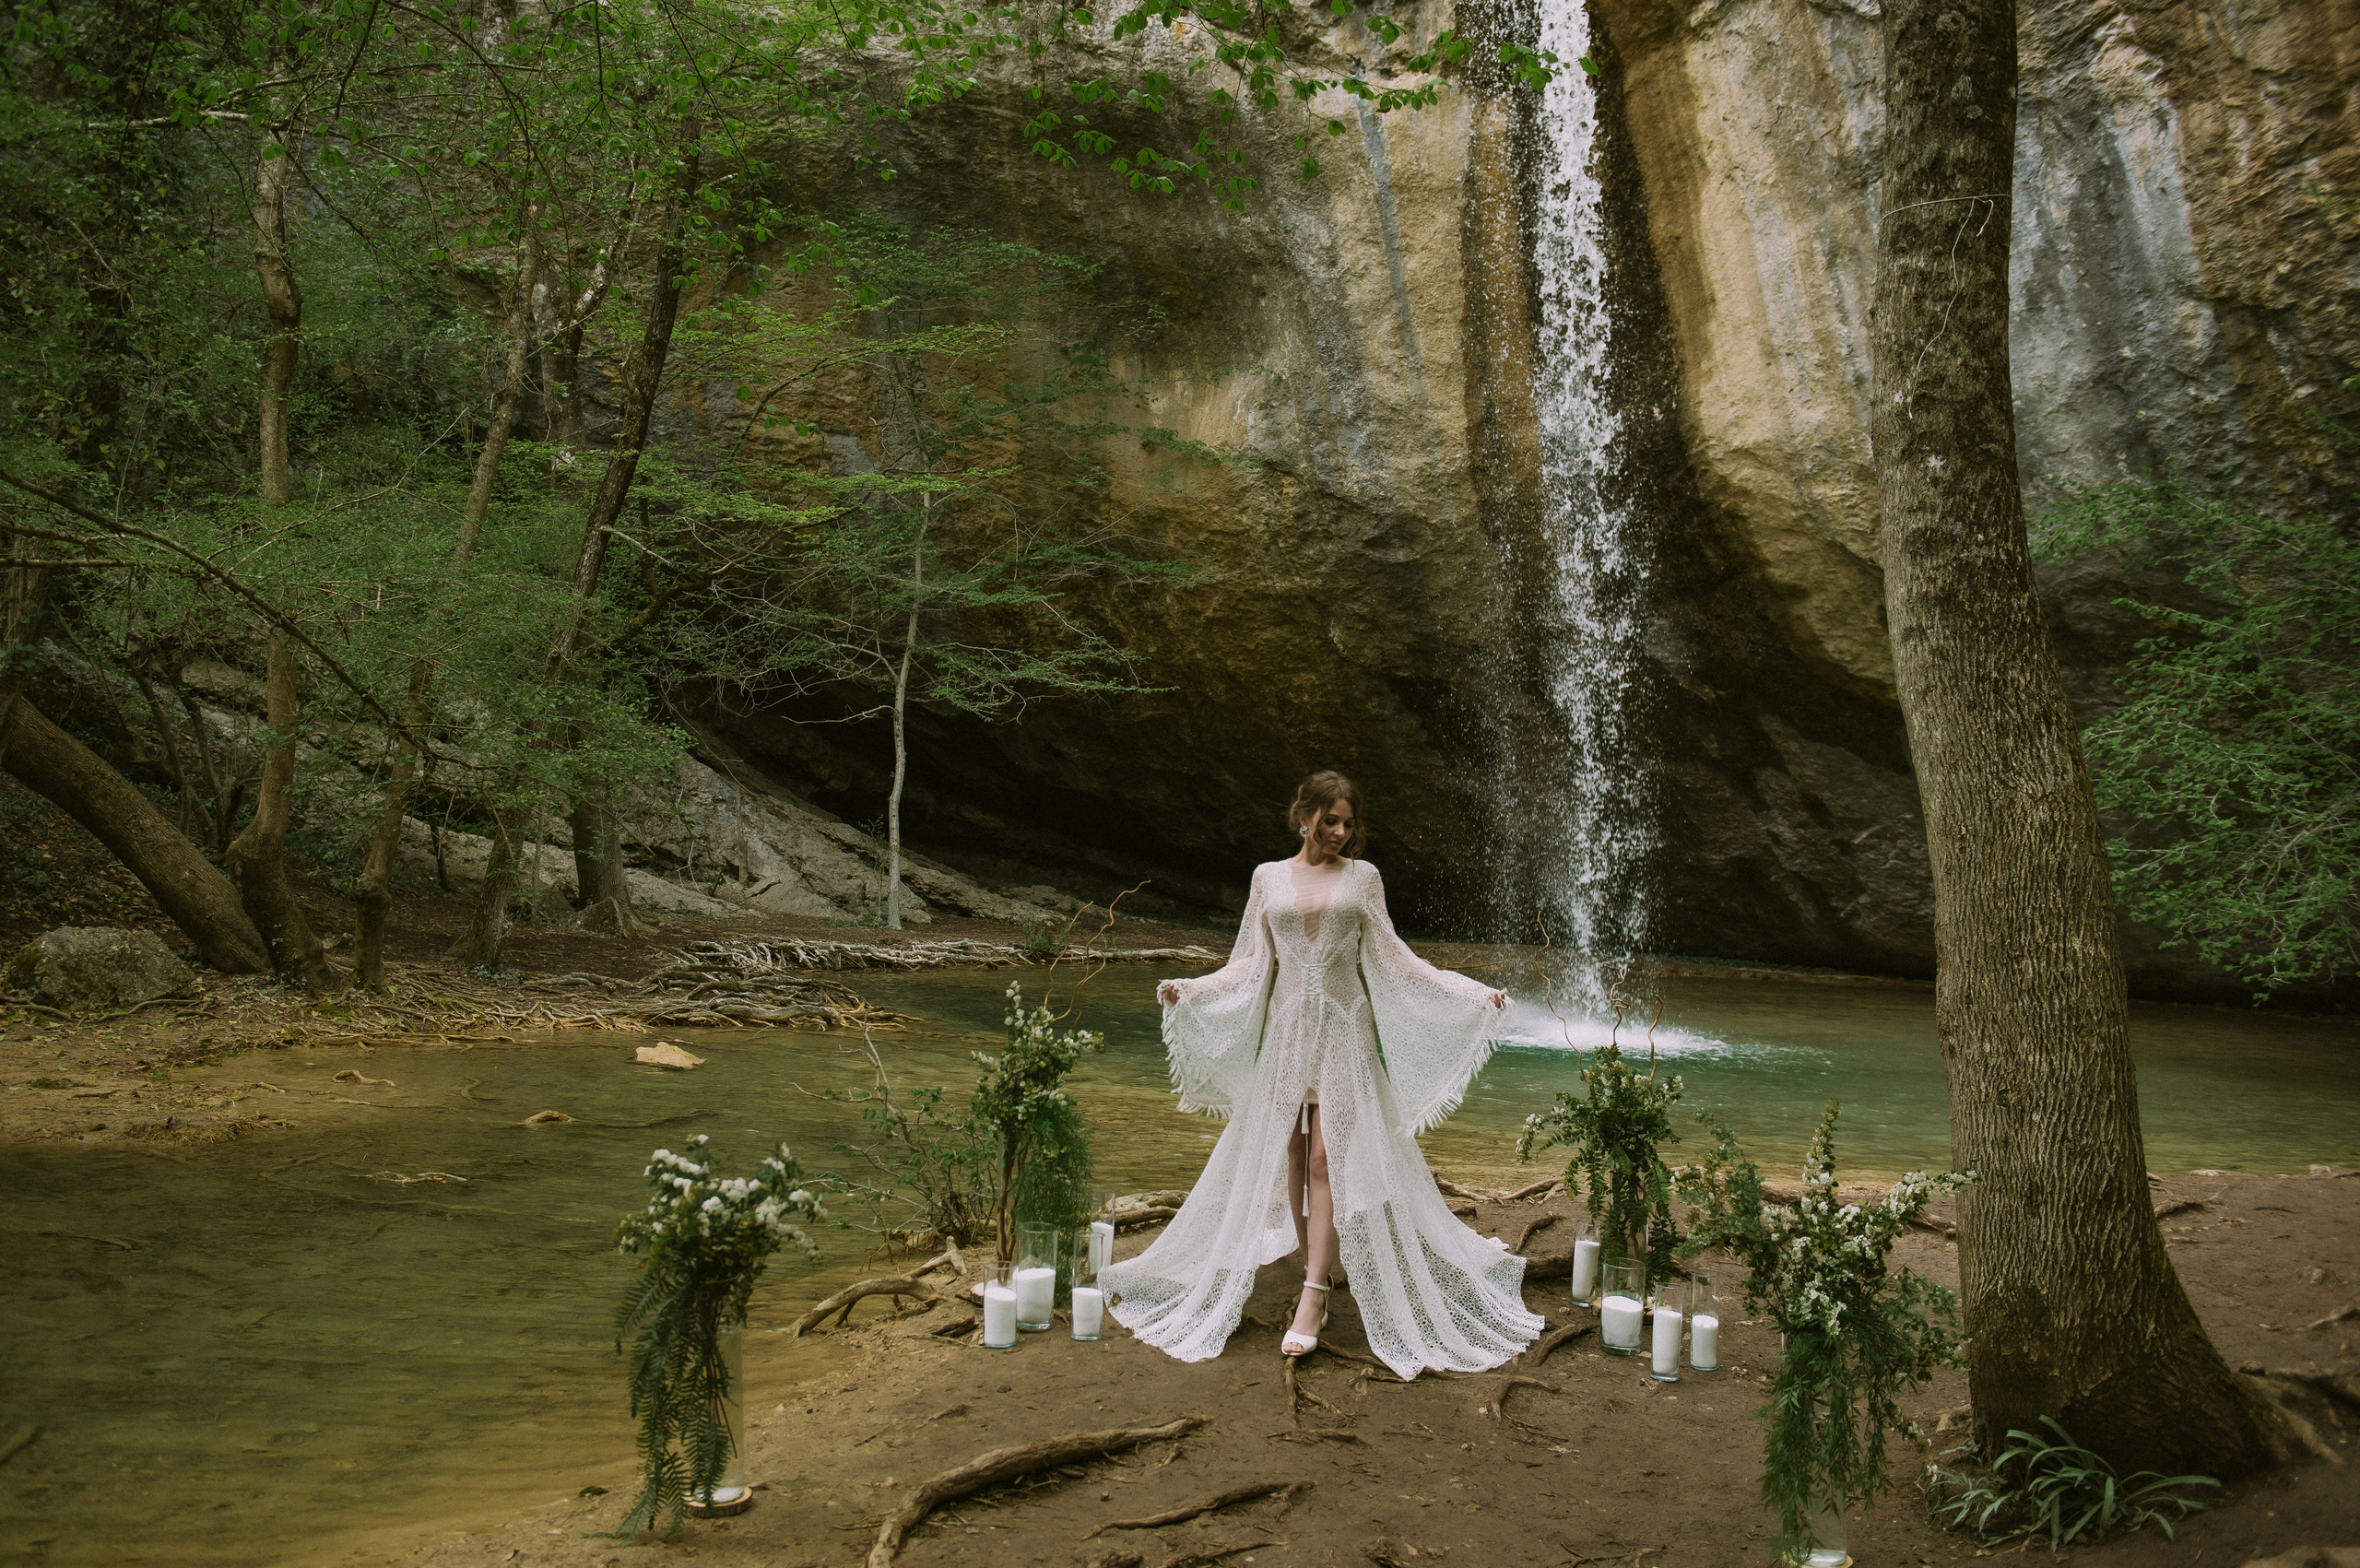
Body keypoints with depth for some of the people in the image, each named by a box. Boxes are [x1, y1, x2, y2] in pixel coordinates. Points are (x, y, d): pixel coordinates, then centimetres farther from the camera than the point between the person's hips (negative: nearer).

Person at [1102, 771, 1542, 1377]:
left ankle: (1313, 1296, -10)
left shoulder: (1363, 876, 6)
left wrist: (1469, 991, -2)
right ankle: (1315, 1276, 11)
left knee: (1329, 1158, -9)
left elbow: (1389, 956, 6)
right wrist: (1191, 988, -6)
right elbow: (1252, 961, 8)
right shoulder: (1269, 877, 9)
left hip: (1344, 1029, -2)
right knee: (1291, 1157, 1)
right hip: (1286, 1029, 2)